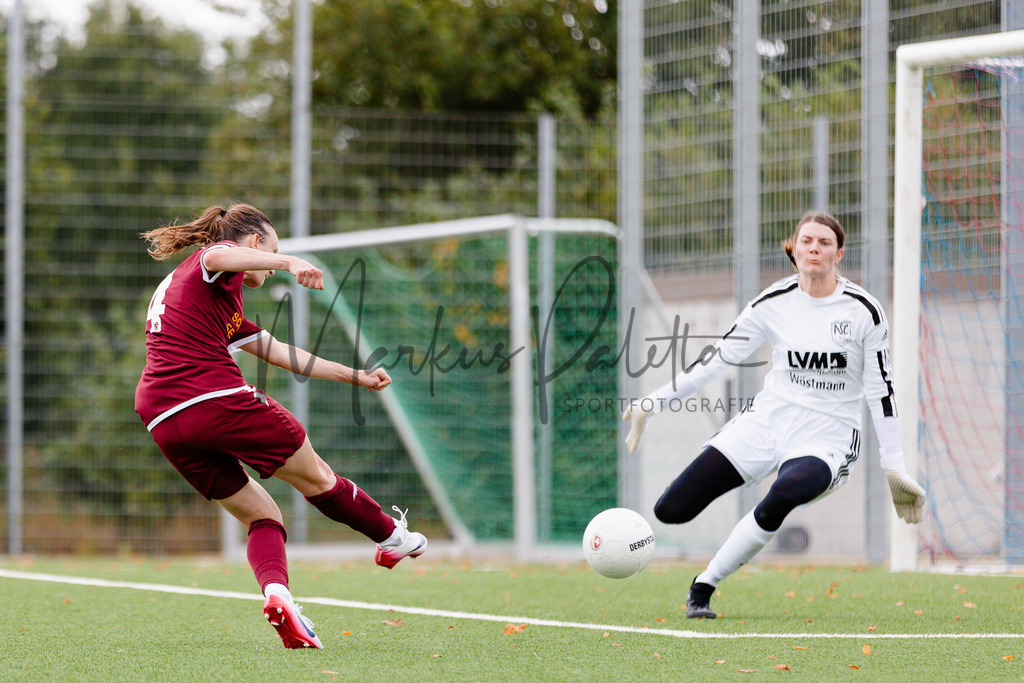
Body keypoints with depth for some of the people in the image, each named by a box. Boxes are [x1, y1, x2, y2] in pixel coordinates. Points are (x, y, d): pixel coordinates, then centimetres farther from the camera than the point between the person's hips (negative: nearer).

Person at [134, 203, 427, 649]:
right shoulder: (219, 260, 5)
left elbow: (282, 354, 35)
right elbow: (219, 256, -24)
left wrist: (355, 376, 38)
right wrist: (289, 262, -30)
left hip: (163, 423, 9)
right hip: (217, 399, -9)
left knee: (259, 513, 13)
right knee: (314, 475, 13)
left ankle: (275, 590, -12)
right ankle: (391, 535, 30)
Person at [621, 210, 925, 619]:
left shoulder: (864, 311, -6)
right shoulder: (773, 304, 1)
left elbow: (880, 391, -2)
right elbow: (717, 359, 4)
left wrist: (894, 470, -4)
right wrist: (653, 403, -2)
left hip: (828, 439, -3)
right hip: (767, 419, 3)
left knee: (786, 492, -39)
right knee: (671, 510, -13)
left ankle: (704, 585, -22)